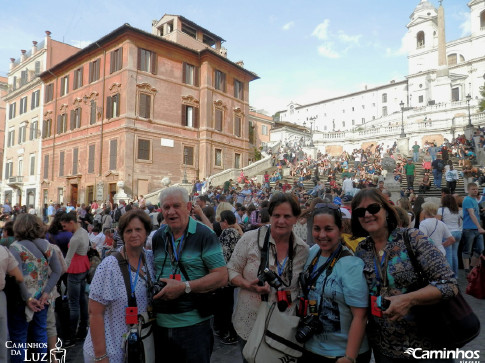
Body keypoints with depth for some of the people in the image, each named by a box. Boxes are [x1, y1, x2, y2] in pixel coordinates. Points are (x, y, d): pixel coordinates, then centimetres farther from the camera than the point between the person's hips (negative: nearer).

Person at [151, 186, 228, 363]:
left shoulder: (205, 235, -11)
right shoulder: (158, 237, 6)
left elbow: (222, 277, -16)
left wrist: (184, 287, -22)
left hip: (193, 324, -5)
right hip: (160, 323, 5)